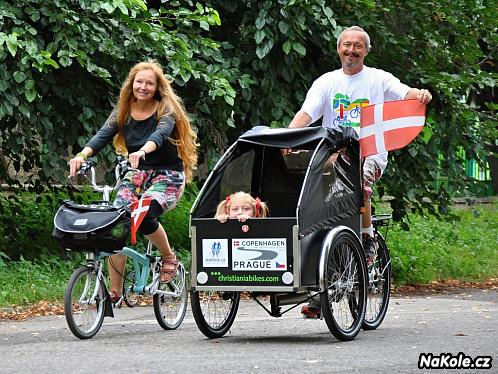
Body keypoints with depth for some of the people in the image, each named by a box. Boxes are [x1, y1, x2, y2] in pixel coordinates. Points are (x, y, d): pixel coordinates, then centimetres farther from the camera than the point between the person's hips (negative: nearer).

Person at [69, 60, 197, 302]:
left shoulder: (166, 110, -8)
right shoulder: (123, 112, 4)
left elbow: (161, 133, -30)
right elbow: (103, 135, -11)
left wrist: (142, 151, -52)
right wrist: (82, 155, -32)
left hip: (168, 174, -4)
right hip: (137, 173, 4)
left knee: (144, 214, -31)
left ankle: (169, 258, -2)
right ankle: (115, 291, -11)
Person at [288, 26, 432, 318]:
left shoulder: (378, 79, 8)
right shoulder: (326, 82, 11)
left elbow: (406, 94, -6)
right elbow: (306, 114, -1)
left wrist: (421, 94, -31)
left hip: (370, 153, -3)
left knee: (359, 182, -37)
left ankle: (369, 239, -11)